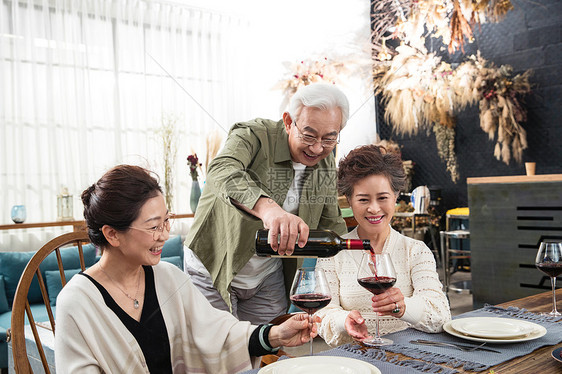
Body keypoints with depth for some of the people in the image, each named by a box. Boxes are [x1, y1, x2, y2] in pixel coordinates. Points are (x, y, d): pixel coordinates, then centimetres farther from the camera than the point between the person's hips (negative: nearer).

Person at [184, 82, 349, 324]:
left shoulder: (326, 164, 0)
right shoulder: (253, 136, -20)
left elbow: (331, 225, 8)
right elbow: (222, 172, -42)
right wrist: (267, 207, -61)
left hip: (269, 279, 5)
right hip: (213, 271, -4)